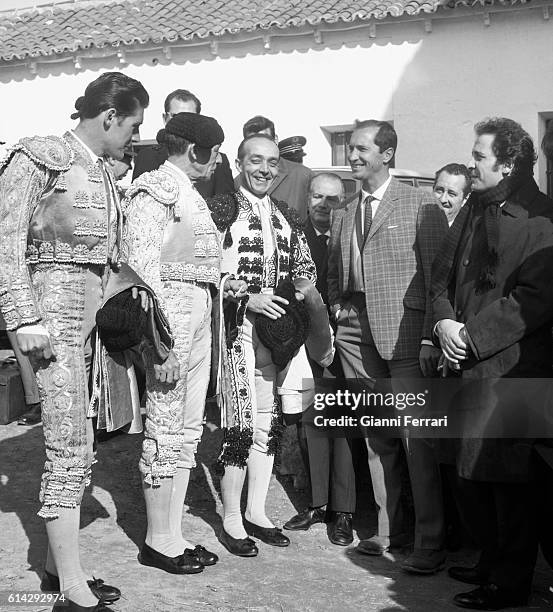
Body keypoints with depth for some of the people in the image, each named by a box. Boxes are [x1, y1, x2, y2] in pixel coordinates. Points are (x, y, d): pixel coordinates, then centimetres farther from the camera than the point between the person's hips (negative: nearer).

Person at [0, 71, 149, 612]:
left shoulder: (100, 172, 17)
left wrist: (132, 284, 6)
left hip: (94, 313, 8)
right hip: (56, 307, -8)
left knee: (74, 446, 11)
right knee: (70, 446, -9)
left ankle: (56, 563, 22)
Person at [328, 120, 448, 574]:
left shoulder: (421, 205, -1)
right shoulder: (343, 216, 16)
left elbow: (437, 275, -6)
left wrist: (430, 337, -12)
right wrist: (338, 311, 9)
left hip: (405, 332, -5)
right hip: (358, 336, 6)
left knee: (417, 439, -5)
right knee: (376, 438, 10)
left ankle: (430, 543, 3)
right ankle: (388, 529, 22)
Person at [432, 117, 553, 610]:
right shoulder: (474, 209, 15)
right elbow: (443, 273, 17)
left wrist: (473, 335, -16)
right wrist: (444, 321, -2)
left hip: (509, 366, -8)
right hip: (466, 365, 8)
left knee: (506, 476, -1)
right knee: (470, 473, 14)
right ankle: (491, 561, 31)